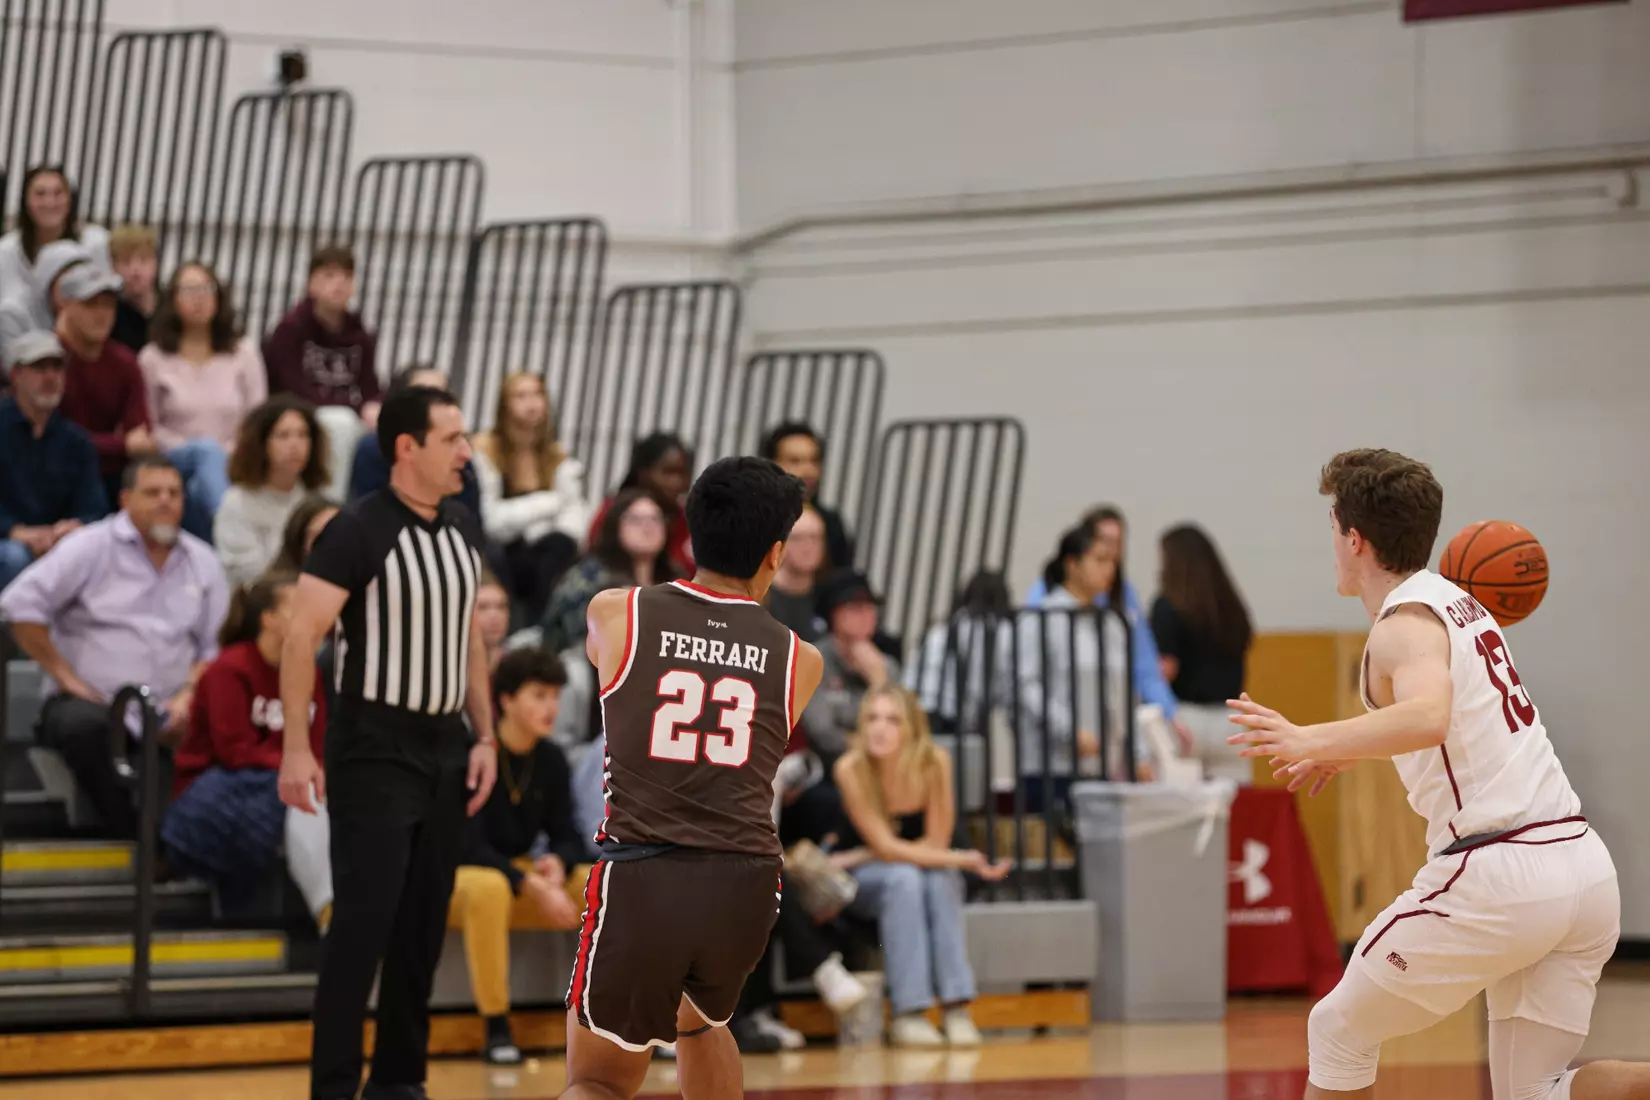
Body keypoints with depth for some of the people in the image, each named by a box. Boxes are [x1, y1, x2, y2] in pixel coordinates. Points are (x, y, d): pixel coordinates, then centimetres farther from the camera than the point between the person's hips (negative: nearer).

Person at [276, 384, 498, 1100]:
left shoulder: (463, 532, 9)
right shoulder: (358, 530, -13)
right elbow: (301, 638, -15)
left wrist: (484, 737, 11)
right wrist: (296, 747, -21)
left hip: (444, 750, 7)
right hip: (374, 751, -7)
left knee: (424, 925, 8)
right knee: (363, 920, -10)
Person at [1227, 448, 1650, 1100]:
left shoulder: (1407, 623, -8)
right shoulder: (1456, 601, 20)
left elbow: (1429, 718, -30)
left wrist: (1312, 741, -37)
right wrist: (1348, 752, 46)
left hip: (1497, 874, -8)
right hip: (1584, 866, 8)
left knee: (1338, 1031, 11)